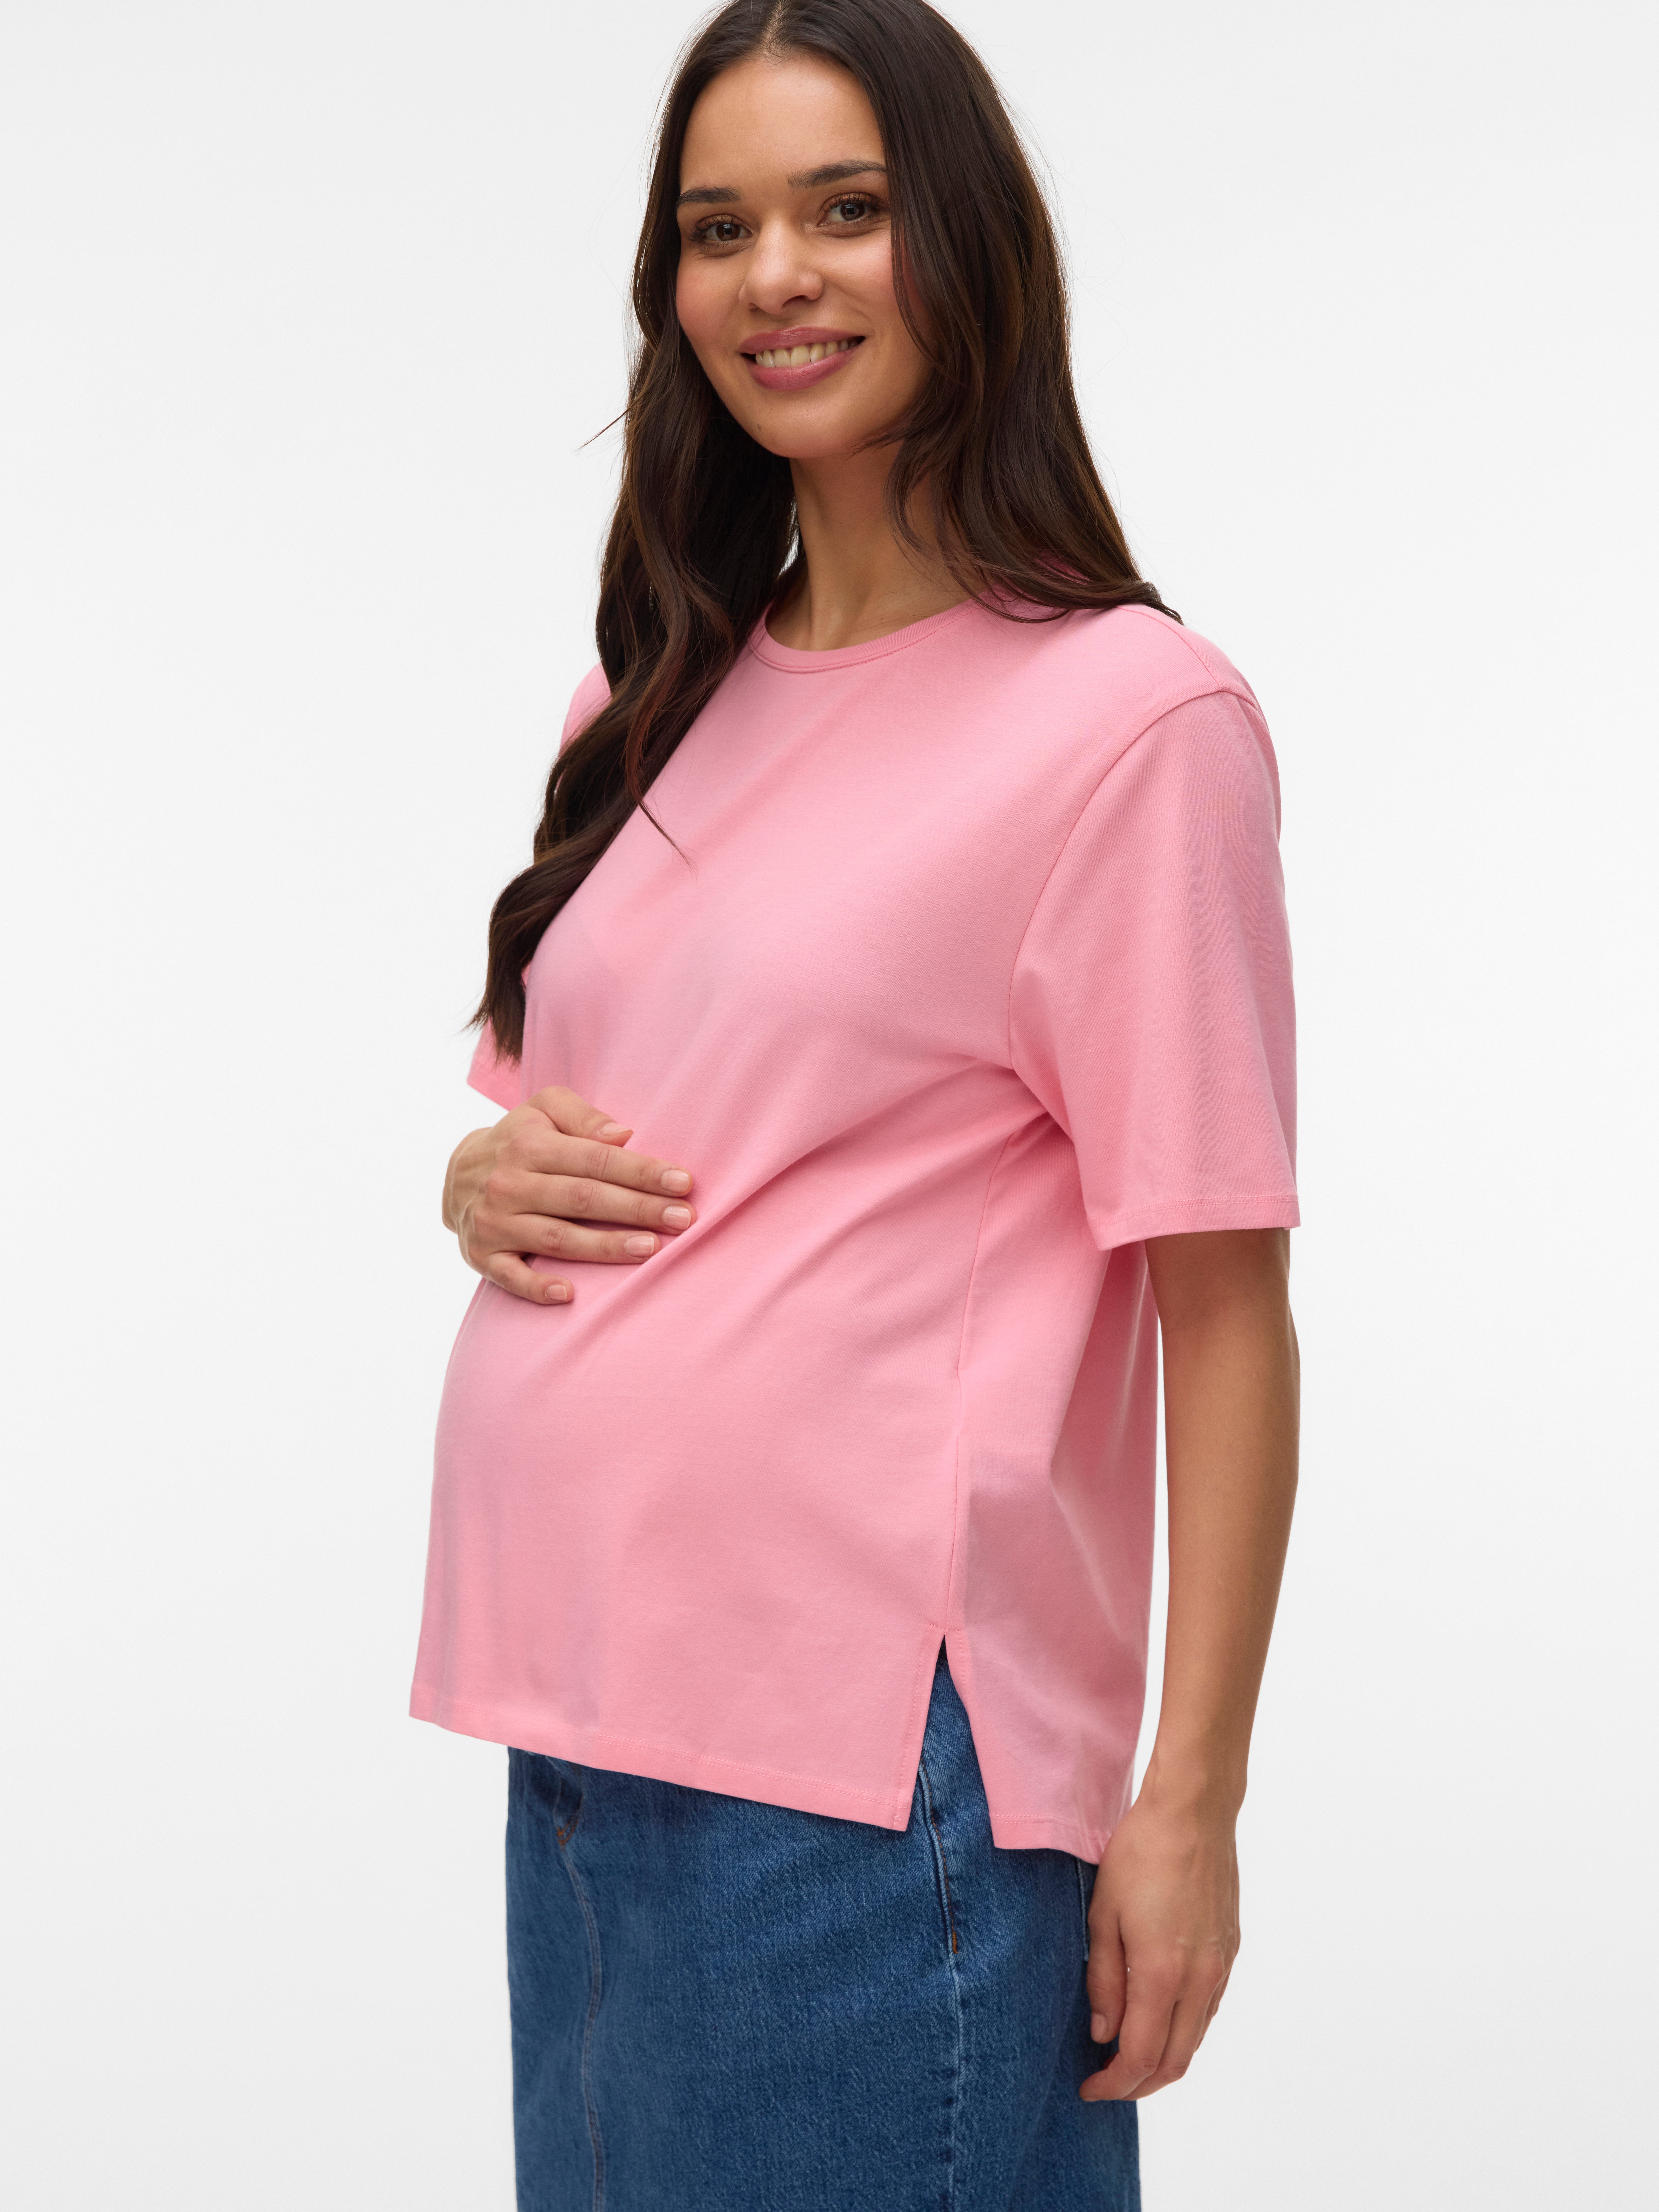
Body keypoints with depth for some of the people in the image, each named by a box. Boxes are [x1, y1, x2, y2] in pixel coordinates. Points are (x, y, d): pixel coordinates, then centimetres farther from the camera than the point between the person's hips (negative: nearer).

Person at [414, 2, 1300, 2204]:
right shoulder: (660, 701, 13)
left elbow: (1222, 1305, -10)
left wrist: (1188, 1800, -12)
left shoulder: (1129, 716, -8)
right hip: (582, 1721, 7)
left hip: (865, 1759, -7)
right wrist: (487, 1178, 1)